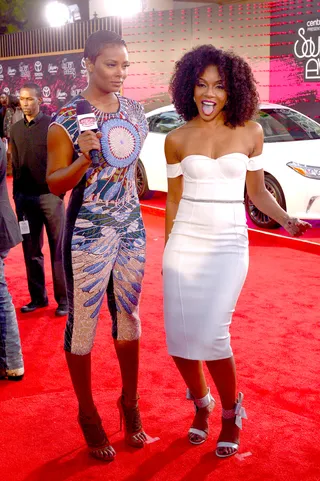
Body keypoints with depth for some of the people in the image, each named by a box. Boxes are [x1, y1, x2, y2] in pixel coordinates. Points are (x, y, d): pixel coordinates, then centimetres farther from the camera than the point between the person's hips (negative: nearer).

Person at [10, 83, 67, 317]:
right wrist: (16, 195, 10)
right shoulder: (16, 129, 11)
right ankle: (38, 297, 19)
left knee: (58, 249, 1)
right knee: (31, 250, 9)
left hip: (50, 195, -4)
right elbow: (15, 165, 13)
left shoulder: (52, 125, -3)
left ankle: (64, 299, 8)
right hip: (25, 197, 5)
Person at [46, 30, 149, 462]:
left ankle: (130, 404, 30)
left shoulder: (134, 110, 6)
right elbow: (55, 184, -9)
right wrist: (83, 158, -26)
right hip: (88, 231, -5)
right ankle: (88, 414, 20)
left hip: (131, 227, 5)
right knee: (83, 322, 3)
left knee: (129, 315, 12)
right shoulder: (66, 118, -9)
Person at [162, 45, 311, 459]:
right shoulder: (177, 140, 4)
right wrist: (167, 251, 12)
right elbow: (173, 199, 10)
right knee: (179, 335, -1)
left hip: (228, 243, -2)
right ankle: (201, 405, 28)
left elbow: (257, 191, 9)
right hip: (185, 241, 2)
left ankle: (231, 413, 15)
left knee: (211, 334, -13)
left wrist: (286, 220, -7)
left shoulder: (250, 133, 2)